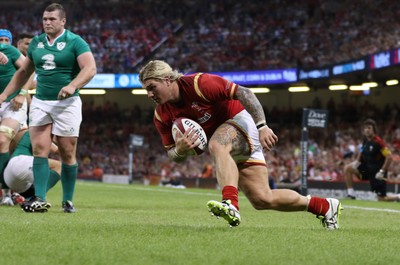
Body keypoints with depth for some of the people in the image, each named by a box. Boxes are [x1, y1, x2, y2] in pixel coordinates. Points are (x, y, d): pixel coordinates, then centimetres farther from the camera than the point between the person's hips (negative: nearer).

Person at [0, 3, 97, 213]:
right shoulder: (36, 43, 11)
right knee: (39, 149, -7)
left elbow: (90, 68, -16)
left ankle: (68, 201, 11)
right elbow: (23, 72, 21)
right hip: (40, 102, 4)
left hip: (67, 103, -4)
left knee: (67, 154, 1)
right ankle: (39, 199, -10)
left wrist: (72, 86, -32)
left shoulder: (75, 42, -5)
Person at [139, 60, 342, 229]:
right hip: (228, 150, 7)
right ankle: (325, 206, 17)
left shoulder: (199, 84, -25)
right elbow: (174, 156, 1)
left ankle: (231, 204, -53)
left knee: (216, 145, -39)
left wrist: (262, 127, -29)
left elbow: (243, 93, -22)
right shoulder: (162, 116, -5)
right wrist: (180, 149, -24)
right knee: (262, 200, -2)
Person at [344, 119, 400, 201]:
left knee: (381, 199, -5)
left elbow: (389, 157, -23)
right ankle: (351, 194, -5)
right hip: (367, 167, 7)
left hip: (377, 172, -7)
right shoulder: (365, 140, 1)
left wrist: (382, 171, -26)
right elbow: (362, 151, 20)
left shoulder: (378, 141, -21)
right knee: (347, 168, -8)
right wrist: (357, 161, 2)